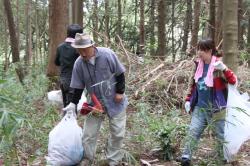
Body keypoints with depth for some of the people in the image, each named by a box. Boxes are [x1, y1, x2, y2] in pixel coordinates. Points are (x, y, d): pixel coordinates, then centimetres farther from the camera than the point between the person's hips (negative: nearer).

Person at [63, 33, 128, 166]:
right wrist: (73, 103, -7)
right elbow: (79, 86, -1)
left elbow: (120, 74, -10)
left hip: (114, 102, -2)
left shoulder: (107, 55, -20)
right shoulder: (78, 64, -11)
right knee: (88, 135, 5)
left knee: (117, 133, 6)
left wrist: (120, 92, -11)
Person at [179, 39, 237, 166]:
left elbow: (233, 81, -24)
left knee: (221, 135, 8)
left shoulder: (218, 66, -13)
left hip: (216, 109, -5)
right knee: (192, 132, 0)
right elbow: (193, 84, 15)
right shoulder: (198, 65, 4)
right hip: (199, 108, 5)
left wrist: (224, 69, -40)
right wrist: (188, 100, 10)